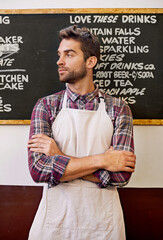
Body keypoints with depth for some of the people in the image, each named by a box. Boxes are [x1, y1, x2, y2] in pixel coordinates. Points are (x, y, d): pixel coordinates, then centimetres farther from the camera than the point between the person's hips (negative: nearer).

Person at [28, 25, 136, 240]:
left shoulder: (118, 109, -5)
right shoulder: (46, 106, -4)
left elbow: (121, 175, -14)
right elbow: (38, 169, -16)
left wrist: (60, 157, -17)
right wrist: (101, 160, -18)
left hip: (103, 222, 0)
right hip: (54, 219, 1)